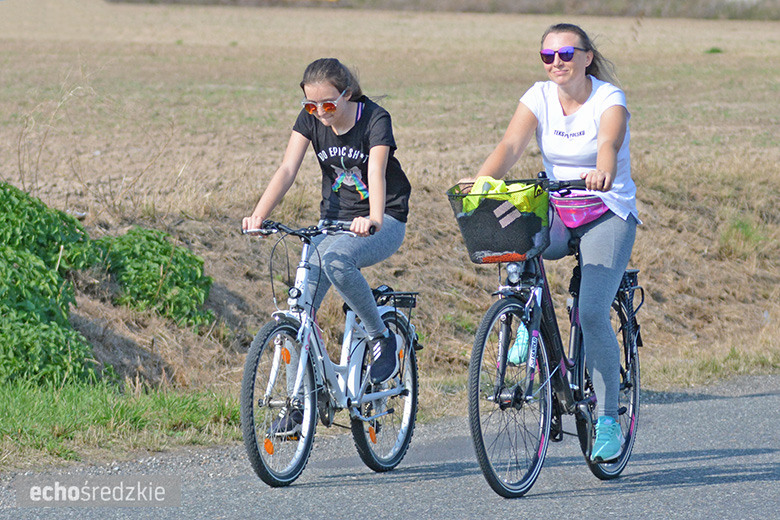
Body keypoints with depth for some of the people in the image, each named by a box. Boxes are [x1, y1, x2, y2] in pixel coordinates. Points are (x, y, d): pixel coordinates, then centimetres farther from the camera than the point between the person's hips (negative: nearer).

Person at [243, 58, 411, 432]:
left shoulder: (375, 119, -18)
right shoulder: (311, 119, -5)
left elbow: (377, 171, -34)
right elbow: (288, 169, -15)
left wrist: (373, 219, -54)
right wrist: (259, 215, -32)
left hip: (383, 223, -5)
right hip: (334, 220, 5)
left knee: (336, 260, -36)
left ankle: (381, 338, -16)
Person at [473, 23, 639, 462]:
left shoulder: (609, 99, -11)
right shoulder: (540, 97, 0)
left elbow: (608, 144, -32)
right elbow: (512, 145, -15)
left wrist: (602, 173, -55)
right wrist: (482, 180, -34)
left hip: (607, 212, -4)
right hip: (556, 210, 4)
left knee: (592, 314, -20)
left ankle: (609, 421, -7)